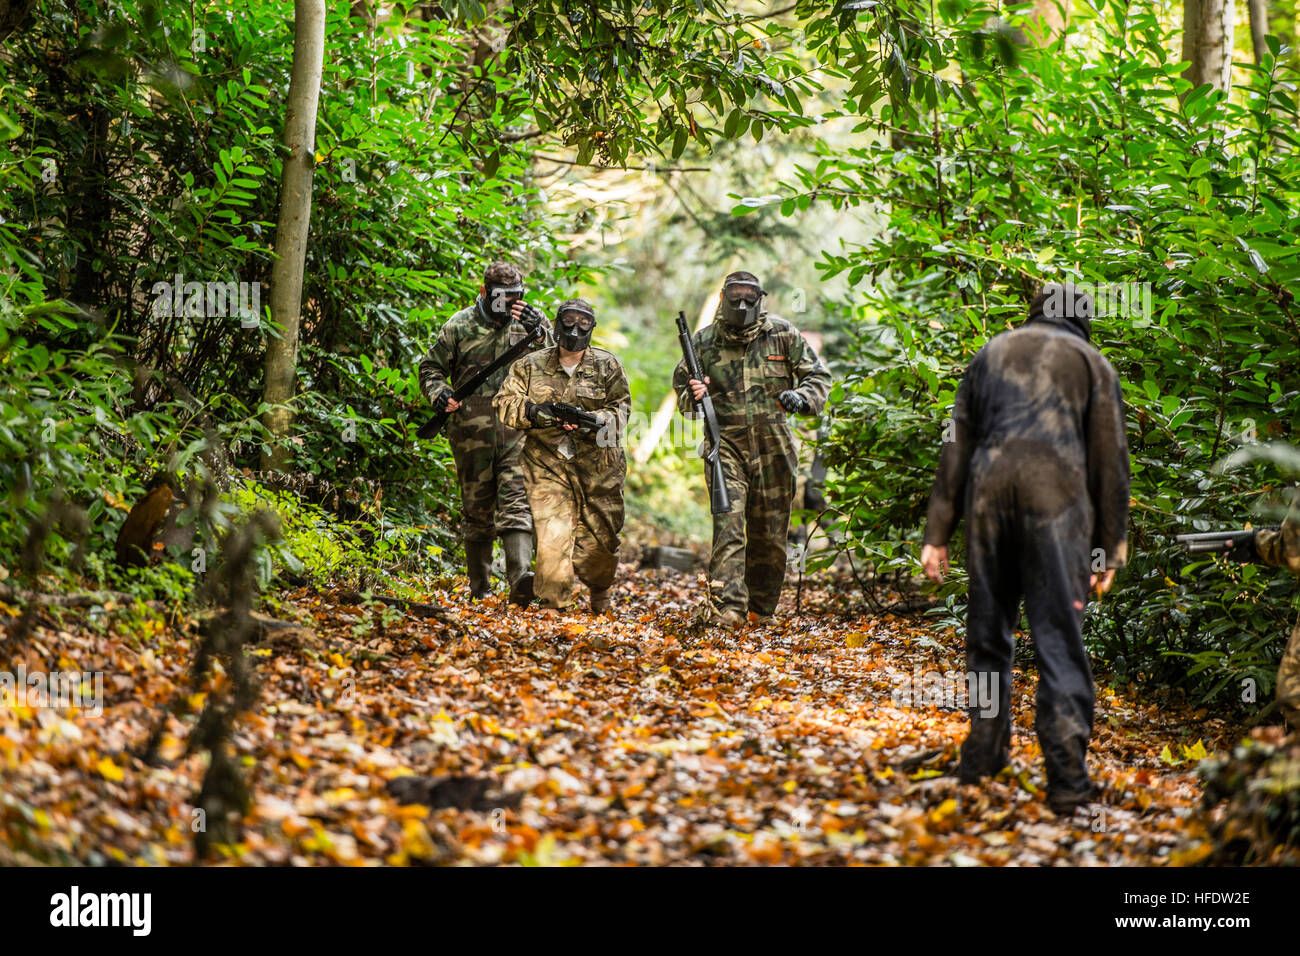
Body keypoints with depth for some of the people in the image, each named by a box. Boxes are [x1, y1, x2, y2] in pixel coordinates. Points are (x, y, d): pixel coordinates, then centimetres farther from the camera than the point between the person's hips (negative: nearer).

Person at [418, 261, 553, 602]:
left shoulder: (531, 320, 8)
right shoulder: (461, 325, 5)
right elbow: (431, 366, 13)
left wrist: (538, 332, -15)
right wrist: (439, 392, -8)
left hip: (517, 427, 0)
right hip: (472, 430, 1)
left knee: (516, 503, -14)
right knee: (477, 507, 9)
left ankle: (520, 577, -24)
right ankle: (479, 584, 20)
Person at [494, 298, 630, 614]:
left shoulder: (607, 366, 4)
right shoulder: (531, 366, 4)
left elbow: (622, 408, -1)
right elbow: (504, 403, 2)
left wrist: (596, 421, -21)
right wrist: (531, 411, -18)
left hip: (598, 467, 1)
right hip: (548, 466, -1)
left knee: (599, 540, 6)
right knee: (552, 538, -13)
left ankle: (599, 589, 37)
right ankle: (555, 606, -1)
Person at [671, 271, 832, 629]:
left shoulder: (784, 336, 2)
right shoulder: (704, 341, 2)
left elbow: (819, 377, 9)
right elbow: (681, 387, 13)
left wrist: (801, 397, -12)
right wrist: (693, 395, -11)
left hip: (774, 451, 2)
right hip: (727, 448, -1)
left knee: (770, 535, 8)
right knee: (728, 527, -15)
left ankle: (762, 610, 22)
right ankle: (726, 609, -20)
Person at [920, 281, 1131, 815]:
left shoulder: (991, 354, 23)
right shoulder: (1091, 362, 15)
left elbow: (956, 449, 16)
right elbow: (1110, 459, 7)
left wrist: (938, 534, 15)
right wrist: (1111, 546, 8)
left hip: (988, 490, 3)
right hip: (1057, 495, -3)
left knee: (988, 630, 14)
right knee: (1059, 637, -4)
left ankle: (983, 755, 21)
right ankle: (1067, 780, -7)